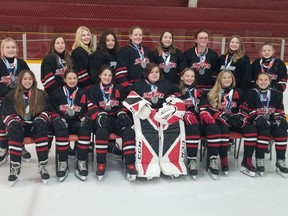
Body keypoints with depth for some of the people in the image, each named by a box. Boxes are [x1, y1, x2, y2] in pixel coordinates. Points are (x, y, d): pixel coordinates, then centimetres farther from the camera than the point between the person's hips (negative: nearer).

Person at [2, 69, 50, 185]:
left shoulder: (42, 95, 7)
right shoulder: (11, 96, 7)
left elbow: (46, 111, 7)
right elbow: (7, 114, 5)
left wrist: (40, 120, -12)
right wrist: (15, 122, -14)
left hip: (35, 126, 0)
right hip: (20, 126, 0)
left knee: (42, 127, -35)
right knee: (14, 129, -35)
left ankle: (43, 165, -37)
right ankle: (15, 166, -36)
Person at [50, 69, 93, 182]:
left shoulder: (82, 93, 10)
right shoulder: (57, 93, 7)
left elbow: (87, 110, 12)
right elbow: (52, 110, 7)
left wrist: (84, 118, -9)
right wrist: (57, 118, -11)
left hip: (77, 122, 1)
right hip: (63, 122, -1)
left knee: (86, 128, -33)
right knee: (61, 128, -37)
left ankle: (81, 162, -29)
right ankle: (62, 163, -31)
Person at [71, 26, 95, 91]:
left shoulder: (89, 51, 16)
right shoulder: (78, 51, -12)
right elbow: (81, 72, -19)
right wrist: (89, 86, -18)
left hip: (88, 84, 9)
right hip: (85, 87, -9)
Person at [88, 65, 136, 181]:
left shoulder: (119, 88, 16)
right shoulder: (93, 90, 11)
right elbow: (92, 107, 0)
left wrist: (122, 114, -9)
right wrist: (100, 115, -20)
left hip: (117, 118, 2)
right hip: (102, 119, -2)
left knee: (129, 132, -29)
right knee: (101, 132, -37)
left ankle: (130, 164, -28)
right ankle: (101, 163, -27)